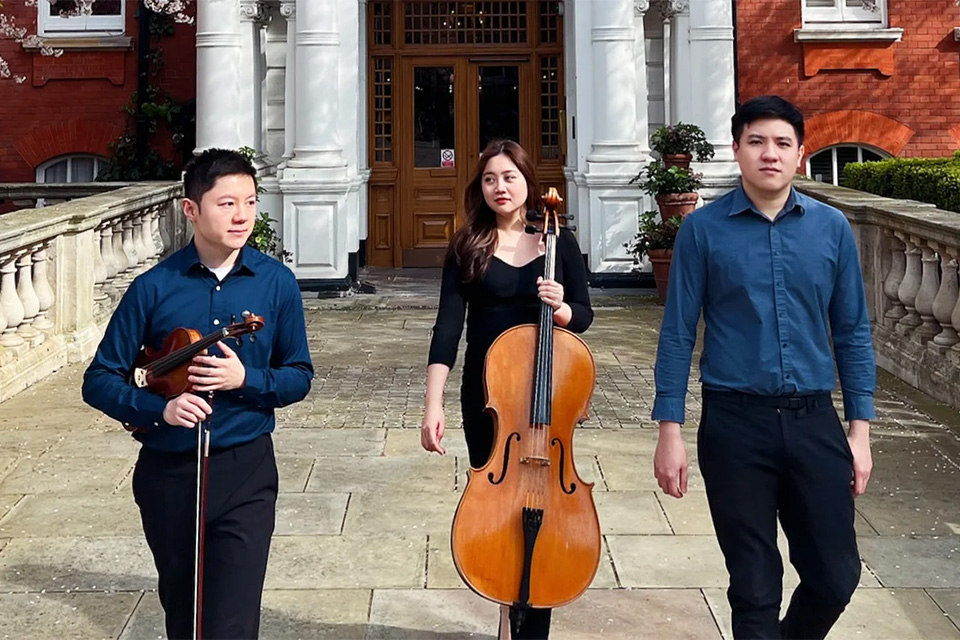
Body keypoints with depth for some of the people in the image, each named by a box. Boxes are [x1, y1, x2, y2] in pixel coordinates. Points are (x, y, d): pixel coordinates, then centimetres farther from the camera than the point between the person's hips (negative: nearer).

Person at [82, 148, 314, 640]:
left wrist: (246, 379, -17)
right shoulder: (154, 287, -8)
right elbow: (99, 380, -3)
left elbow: (298, 377, 2)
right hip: (167, 472, 1)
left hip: (246, 472, -1)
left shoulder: (277, 283, -5)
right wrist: (159, 408, -21)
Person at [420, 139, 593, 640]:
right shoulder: (467, 247, -1)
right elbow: (448, 325, -10)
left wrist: (560, 306, -19)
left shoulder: (559, 241, 1)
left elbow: (583, 316, 5)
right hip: (486, 394, 0)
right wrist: (433, 405, -19)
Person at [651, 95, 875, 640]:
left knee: (836, 575, 8)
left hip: (814, 421, 2)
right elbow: (678, 334, -2)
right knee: (754, 584, 5)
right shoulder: (703, 230, -3)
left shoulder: (832, 228, 3)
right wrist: (670, 432, -5)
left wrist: (860, 429, 3)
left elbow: (853, 332, 7)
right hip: (735, 423, -2)